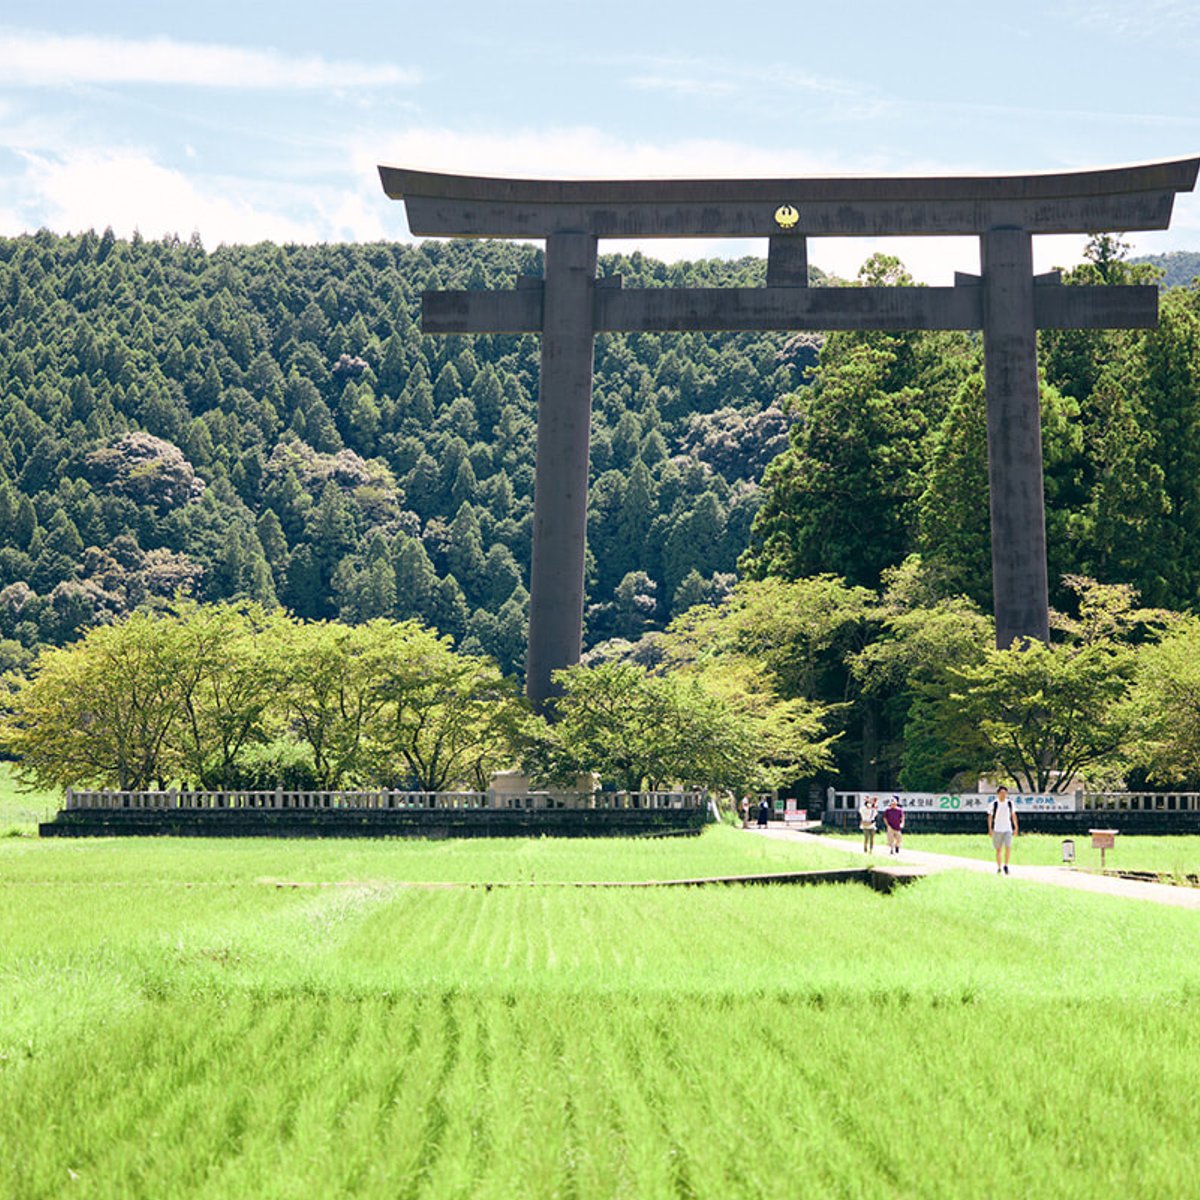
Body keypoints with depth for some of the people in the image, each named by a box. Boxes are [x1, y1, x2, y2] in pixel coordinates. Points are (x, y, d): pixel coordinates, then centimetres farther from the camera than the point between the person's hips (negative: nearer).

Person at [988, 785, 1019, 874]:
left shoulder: (1010, 803, 4)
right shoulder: (994, 804, -3)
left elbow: (1014, 816, 12)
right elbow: (990, 817, 1)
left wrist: (1016, 828, 9)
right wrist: (990, 829, -4)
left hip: (1008, 829, 1)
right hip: (997, 830, -1)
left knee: (1008, 847, -15)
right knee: (998, 850, 4)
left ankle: (1006, 865, 0)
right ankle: (998, 867, 18)